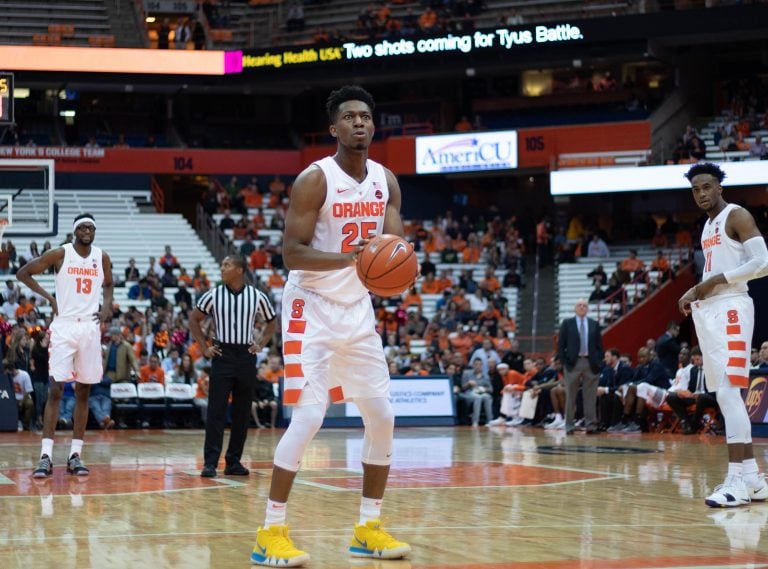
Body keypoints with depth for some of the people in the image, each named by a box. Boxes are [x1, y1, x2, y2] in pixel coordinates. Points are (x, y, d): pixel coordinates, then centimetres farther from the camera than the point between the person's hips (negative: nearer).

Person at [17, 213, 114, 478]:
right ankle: (46, 456, -13)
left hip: (90, 327, 4)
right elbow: (23, 273, 0)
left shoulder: (102, 257, 6)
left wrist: (107, 307, 5)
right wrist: (48, 297, -8)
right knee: (56, 389, -11)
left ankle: (75, 455, 11)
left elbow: (108, 284, 24)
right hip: (64, 325, -4)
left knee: (84, 392, 5)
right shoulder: (60, 254, -5)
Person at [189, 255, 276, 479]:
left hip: (246, 357, 1)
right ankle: (210, 462, -6)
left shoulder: (257, 297, -1)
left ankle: (234, 461, 14)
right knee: (216, 411, -7)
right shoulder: (213, 295, -2)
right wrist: (204, 347, 2)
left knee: (242, 413, 6)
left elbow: (271, 322, 14)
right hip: (222, 355, -1)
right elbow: (194, 319, 9)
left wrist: (261, 344, 2)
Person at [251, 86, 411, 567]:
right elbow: (291, 253, -19)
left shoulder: (386, 181, 5)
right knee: (308, 416, -16)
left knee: (382, 417, 5)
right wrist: (347, 258, -34)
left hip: (358, 311, 7)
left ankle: (369, 529, 17)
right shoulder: (315, 180, -14)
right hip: (313, 310, -7)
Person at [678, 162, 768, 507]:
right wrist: (695, 292, 11)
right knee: (725, 395, 9)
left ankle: (738, 478, -23)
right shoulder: (708, 226, 20)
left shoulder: (737, 217, -7)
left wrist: (716, 281, -18)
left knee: (728, 391, -18)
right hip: (708, 311, 10)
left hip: (731, 309, -10)